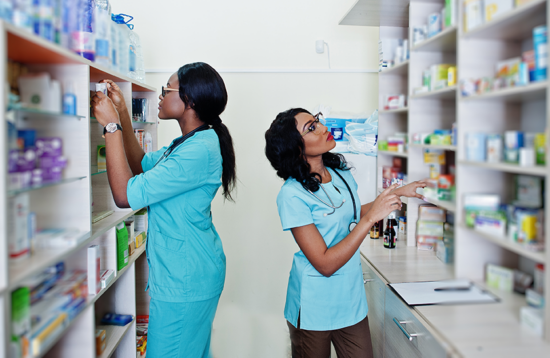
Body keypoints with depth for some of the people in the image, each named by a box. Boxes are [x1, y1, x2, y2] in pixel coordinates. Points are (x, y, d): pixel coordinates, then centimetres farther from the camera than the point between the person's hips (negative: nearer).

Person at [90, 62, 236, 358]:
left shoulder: (199, 151, -25)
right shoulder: (192, 142, 8)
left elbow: (126, 195, -26)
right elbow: (141, 165, 19)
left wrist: (111, 125, -19)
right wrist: (122, 112, 11)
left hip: (184, 280, -10)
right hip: (192, 271, 10)